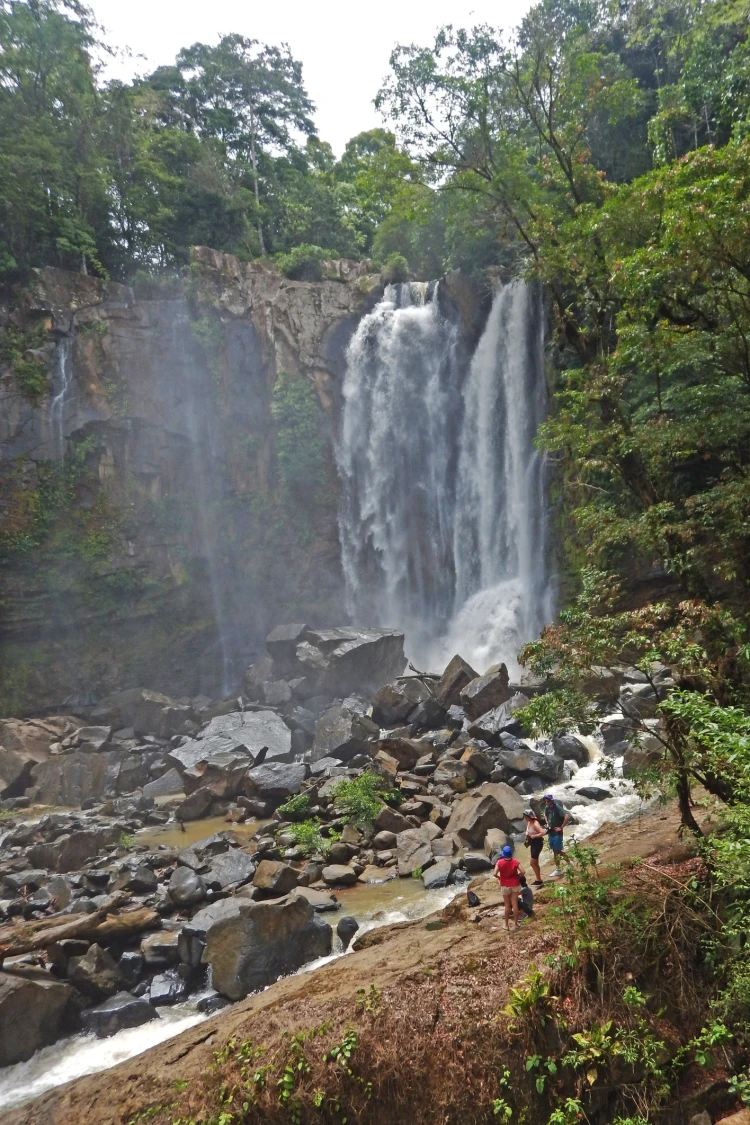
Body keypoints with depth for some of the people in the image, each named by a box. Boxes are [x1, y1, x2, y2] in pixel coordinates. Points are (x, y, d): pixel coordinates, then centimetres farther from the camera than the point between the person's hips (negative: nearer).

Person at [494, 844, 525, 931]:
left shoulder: (500, 862, -17)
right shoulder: (515, 862, -13)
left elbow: (495, 874, -24)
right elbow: (522, 872, -16)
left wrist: (499, 878, -3)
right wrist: (518, 875, 4)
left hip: (505, 885, -1)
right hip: (515, 884, 1)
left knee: (507, 905, 12)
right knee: (515, 904, 10)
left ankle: (507, 925, 20)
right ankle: (516, 924, 18)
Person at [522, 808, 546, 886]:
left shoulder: (535, 824, -24)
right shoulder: (529, 823, 4)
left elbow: (543, 833, -32)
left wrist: (534, 836, -25)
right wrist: (527, 839, 3)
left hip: (537, 843, -10)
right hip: (533, 843, 10)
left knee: (532, 862, -6)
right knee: (535, 863, 17)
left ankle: (539, 880, 5)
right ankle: (538, 880, 28)